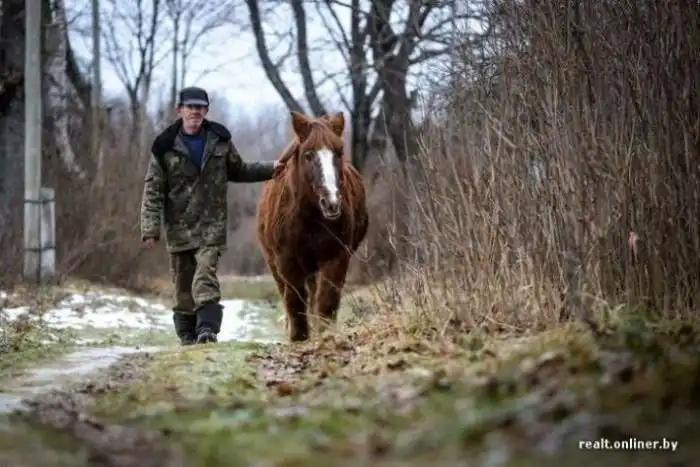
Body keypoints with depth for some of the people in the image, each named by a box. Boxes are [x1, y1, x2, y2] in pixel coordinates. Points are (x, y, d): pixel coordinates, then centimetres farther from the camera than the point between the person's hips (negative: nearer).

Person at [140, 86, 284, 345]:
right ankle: (187, 335, 17)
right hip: (178, 225, 1)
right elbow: (153, 190, -2)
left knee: (206, 274, -18)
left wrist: (270, 169, 11)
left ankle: (207, 328, -24)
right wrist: (150, 228, -10)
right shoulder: (165, 146, -1)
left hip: (211, 224, 0)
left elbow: (238, 171, 22)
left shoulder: (220, 140, 6)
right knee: (182, 283, 6)